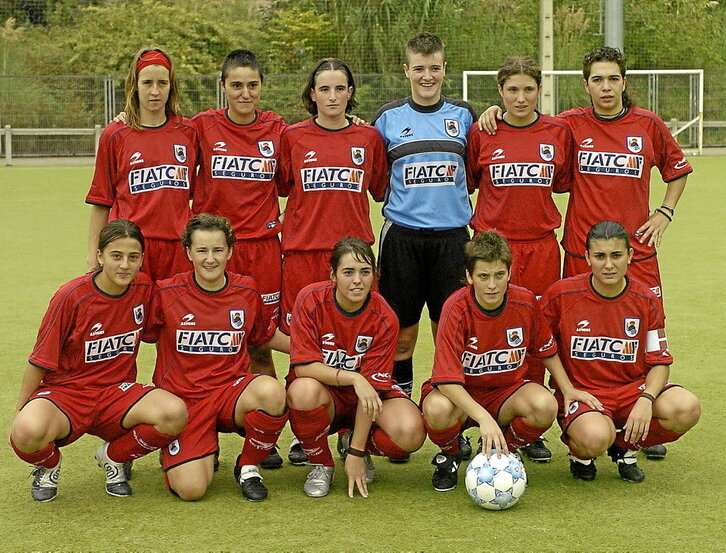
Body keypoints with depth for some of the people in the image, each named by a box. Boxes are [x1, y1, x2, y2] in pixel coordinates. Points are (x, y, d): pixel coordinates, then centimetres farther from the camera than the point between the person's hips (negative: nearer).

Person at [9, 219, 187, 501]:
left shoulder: (144, 288, -3)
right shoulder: (71, 296, -14)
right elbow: (40, 361, -5)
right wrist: (20, 411, 0)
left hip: (116, 393, 3)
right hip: (64, 391, -3)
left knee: (175, 413, -28)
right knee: (28, 431, -38)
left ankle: (113, 456, 5)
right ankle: (49, 465, 5)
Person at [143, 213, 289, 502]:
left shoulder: (246, 291, 4)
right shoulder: (166, 293, -5)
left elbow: (265, 337, 20)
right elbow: (141, 335, 8)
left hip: (231, 389, 2)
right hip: (184, 399, -2)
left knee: (271, 391, -35)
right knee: (191, 489, -22)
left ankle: (248, 466, -5)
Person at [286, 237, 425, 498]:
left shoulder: (384, 318, -17)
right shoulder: (311, 300, -18)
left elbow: (372, 385, -18)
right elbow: (303, 366, -21)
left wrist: (356, 453, -20)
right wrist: (354, 378, -35)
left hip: (369, 396, 1)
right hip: (325, 393, -1)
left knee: (410, 433, -29)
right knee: (304, 390, -38)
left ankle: (354, 443, 7)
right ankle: (321, 465, -8)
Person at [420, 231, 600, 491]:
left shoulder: (525, 302, -10)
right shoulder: (457, 309, -23)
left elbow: (546, 350, 12)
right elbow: (446, 379, -30)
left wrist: (568, 389, 5)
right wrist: (484, 418, -42)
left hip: (506, 391, 3)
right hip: (461, 393, -3)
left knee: (545, 405, -30)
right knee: (437, 409, -38)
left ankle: (501, 452, 4)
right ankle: (449, 455, 1)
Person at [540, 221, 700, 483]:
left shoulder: (645, 300, -1)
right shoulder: (561, 294, -7)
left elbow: (659, 362, 1)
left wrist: (646, 400, -18)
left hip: (632, 388, 3)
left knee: (686, 409, -26)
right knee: (596, 439, -38)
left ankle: (625, 444, 4)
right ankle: (579, 451, 4)